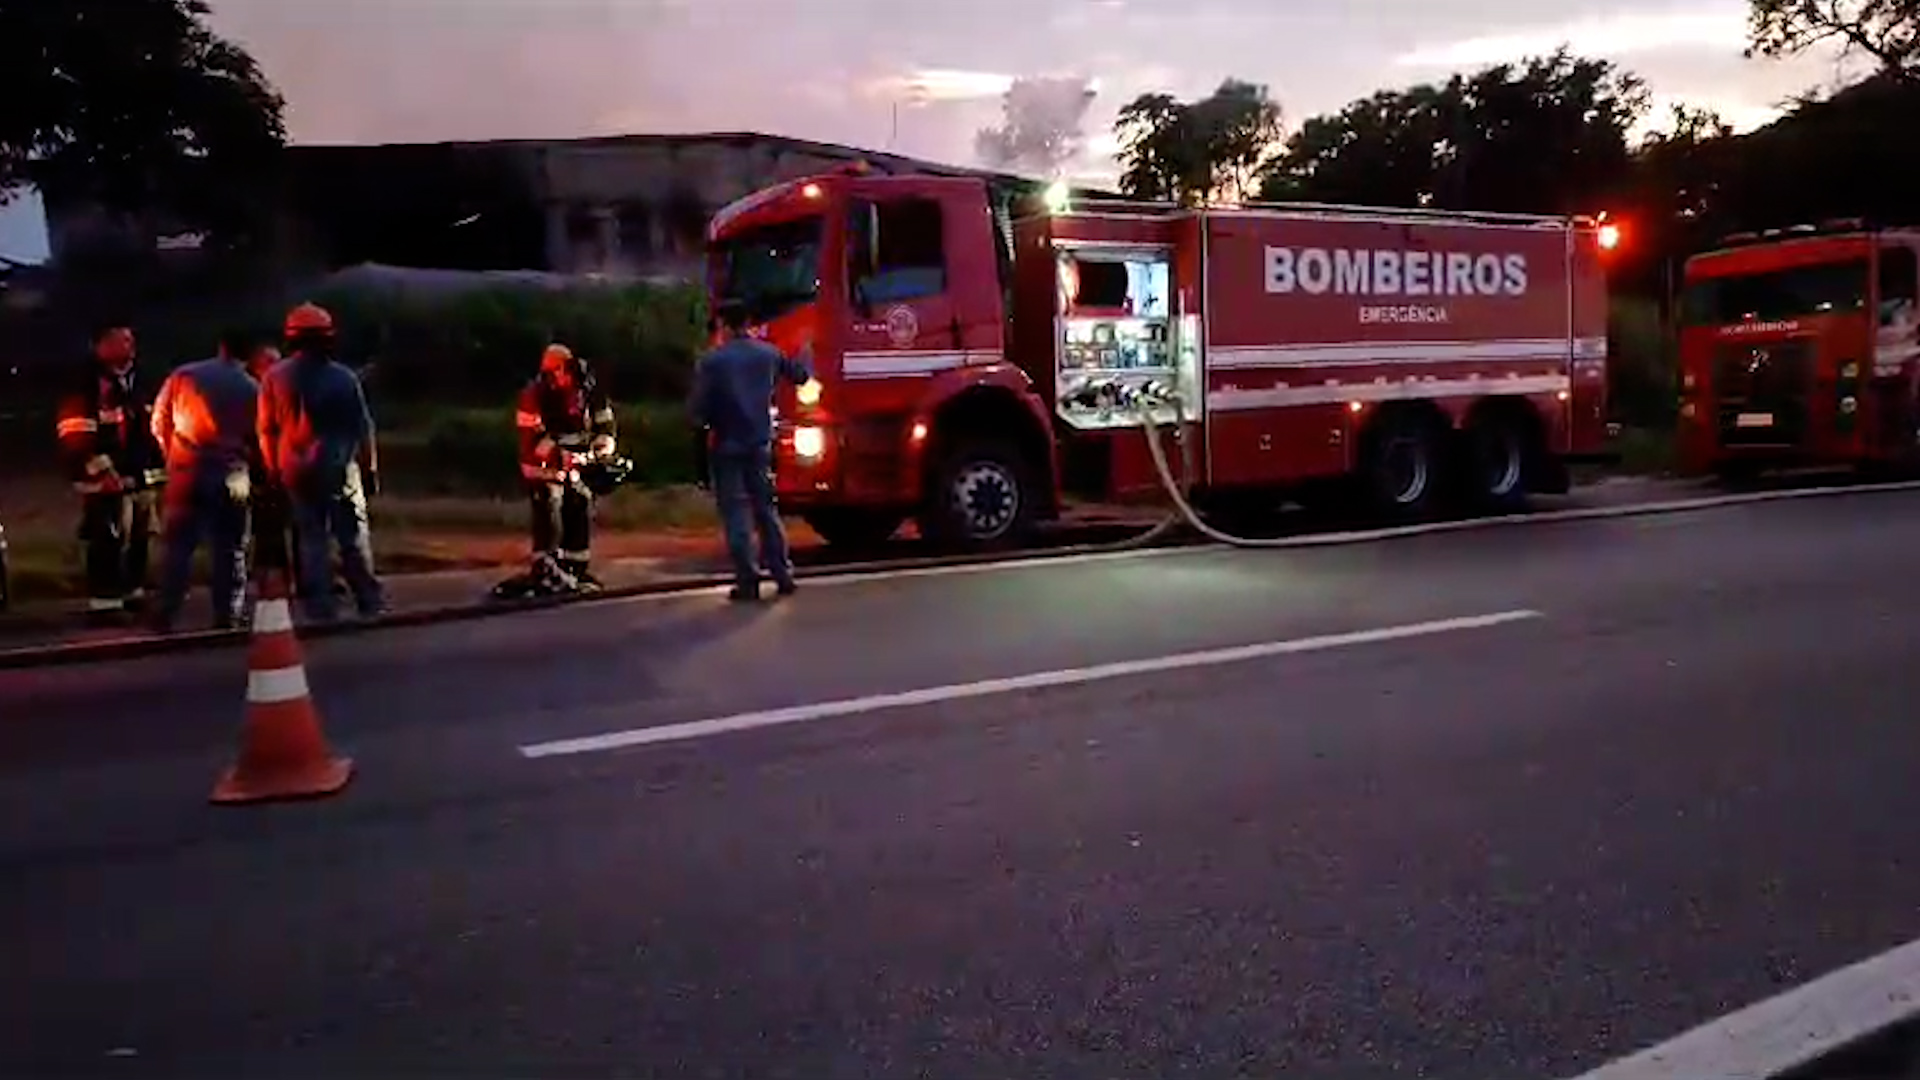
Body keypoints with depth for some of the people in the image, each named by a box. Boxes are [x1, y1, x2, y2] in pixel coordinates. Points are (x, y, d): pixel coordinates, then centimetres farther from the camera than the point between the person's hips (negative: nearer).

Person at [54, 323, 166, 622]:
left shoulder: (136, 379, 16)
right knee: (109, 539, -12)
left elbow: (151, 425, 24)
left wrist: (158, 464, 20)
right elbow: (74, 431, -17)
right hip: (108, 477, -9)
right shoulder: (87, 384, -11)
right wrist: (100, 467, -19)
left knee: (139, 536, 15)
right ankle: (103, 603, -9)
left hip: (140, 474, 9)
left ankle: (133, 593, 28)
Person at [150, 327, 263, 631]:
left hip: (186, 472, 1)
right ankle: (228, 615, 7)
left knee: (177, 544, 7)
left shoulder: (183, 376, 1)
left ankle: (165, 615, 7)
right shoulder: (252, 389, -1)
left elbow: (160, 423, 5)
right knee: (230, 549, 7)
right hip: (232, 478, -1)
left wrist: (172, 455, 19)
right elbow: (258, 438, 1)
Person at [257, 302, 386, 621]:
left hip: (296, 470, 2)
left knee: (311, 537, 6)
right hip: (339, 467, -2)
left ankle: (321, 606, 5)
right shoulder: (343, 376, -3)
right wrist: (370, 467, 6)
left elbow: (267, 430, 3)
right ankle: (369, 599, 3)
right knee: (354, 535, 4)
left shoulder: (275, 378, 1)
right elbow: (362, 426, -1)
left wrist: (273, 471, 11)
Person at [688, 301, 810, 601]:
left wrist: (704, 421, 8)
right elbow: (799, 375, 20)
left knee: (735, 513, 1)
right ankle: (783, 574, 12)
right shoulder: (769, 354, 2)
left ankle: (747, 581, -1)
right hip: (761, 443, 4)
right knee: (766, 509, 13)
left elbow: (698, 409, -14)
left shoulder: (711, 362, -12)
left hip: (726, 445, -4)